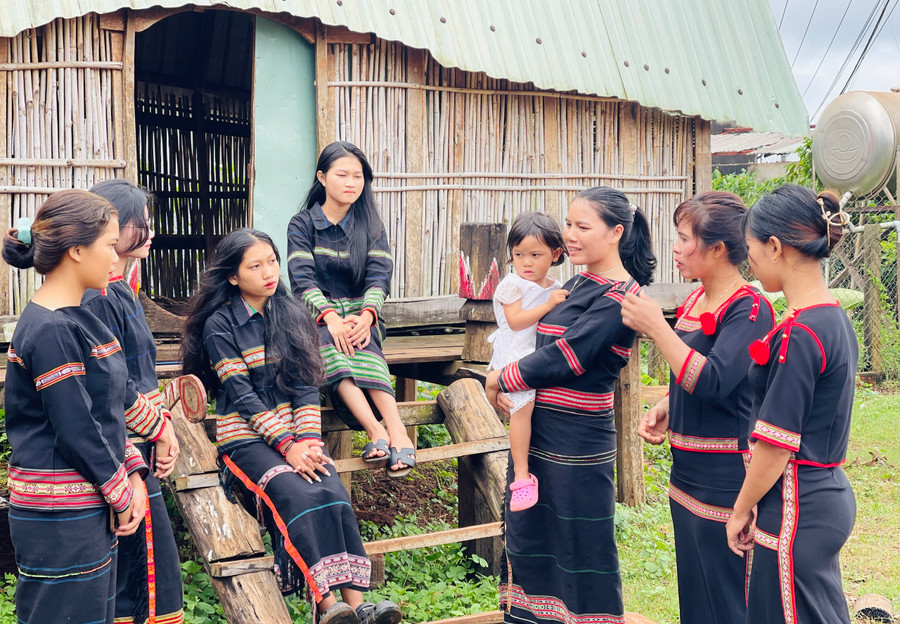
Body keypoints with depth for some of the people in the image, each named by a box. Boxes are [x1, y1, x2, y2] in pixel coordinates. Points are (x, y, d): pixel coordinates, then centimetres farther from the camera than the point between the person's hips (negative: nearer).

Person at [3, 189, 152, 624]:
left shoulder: (77, 318, 12)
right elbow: (75, 431, -20)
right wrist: (122, 494, -9)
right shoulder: (51, 331, -19)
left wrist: (133, 474, 6)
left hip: (93, 507, 10)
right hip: (59, 521, -10)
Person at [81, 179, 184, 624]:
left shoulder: (120, 290, 13)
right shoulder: (98, 296, -18)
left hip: (135, 447, 10)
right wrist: (159, 428, -10)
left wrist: (163, 422, 8)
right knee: (156, 568, -3)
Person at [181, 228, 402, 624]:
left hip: (293, 429, 4)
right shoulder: (220, 325, -3)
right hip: (246, 436, -4)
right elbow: (241, 396, -10)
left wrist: (308, 441, -9)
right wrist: (288, 446, -17)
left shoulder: (290, 315, 11)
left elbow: (305, 386, 7)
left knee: (334, 494, -22)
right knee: (300, 497, -29)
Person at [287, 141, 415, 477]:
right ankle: (377, 431, -51)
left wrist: (365, 316, -25)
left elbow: (379, 276, -4)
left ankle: (396, 429, -51)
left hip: (359, 314, 1)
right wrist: (330, 316, -28)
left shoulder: (371, 226, 10)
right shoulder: (302, 224, 5)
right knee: (328, 339, -36)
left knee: (361, 340, -35)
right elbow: (302, 279, -9)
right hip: (317, 316, -1)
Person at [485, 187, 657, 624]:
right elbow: (530, 340, 18)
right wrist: (507, 388, 1)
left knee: (582, 547, 2)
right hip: (536, 433, 9)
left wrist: (499, 380, -9)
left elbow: (563, 358, -20)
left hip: (577, 441, -9)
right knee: (528, 536, 17)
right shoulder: (578, 284, 11)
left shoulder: (618, 297, -16)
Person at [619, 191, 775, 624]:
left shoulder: (749, 310, -16)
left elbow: (712, 381, -28)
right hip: (688, 473, 9)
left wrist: (656, 328, -23)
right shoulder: (696, 300, 11)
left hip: (725, 479, -9)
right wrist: (664, 408, 4)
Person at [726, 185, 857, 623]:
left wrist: (742, 510, -6)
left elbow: (777, 443, -19)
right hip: (831, 496, 9)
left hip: (797, 512, -9)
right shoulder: (835, 318, 8)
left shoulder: (799, 334, -20)